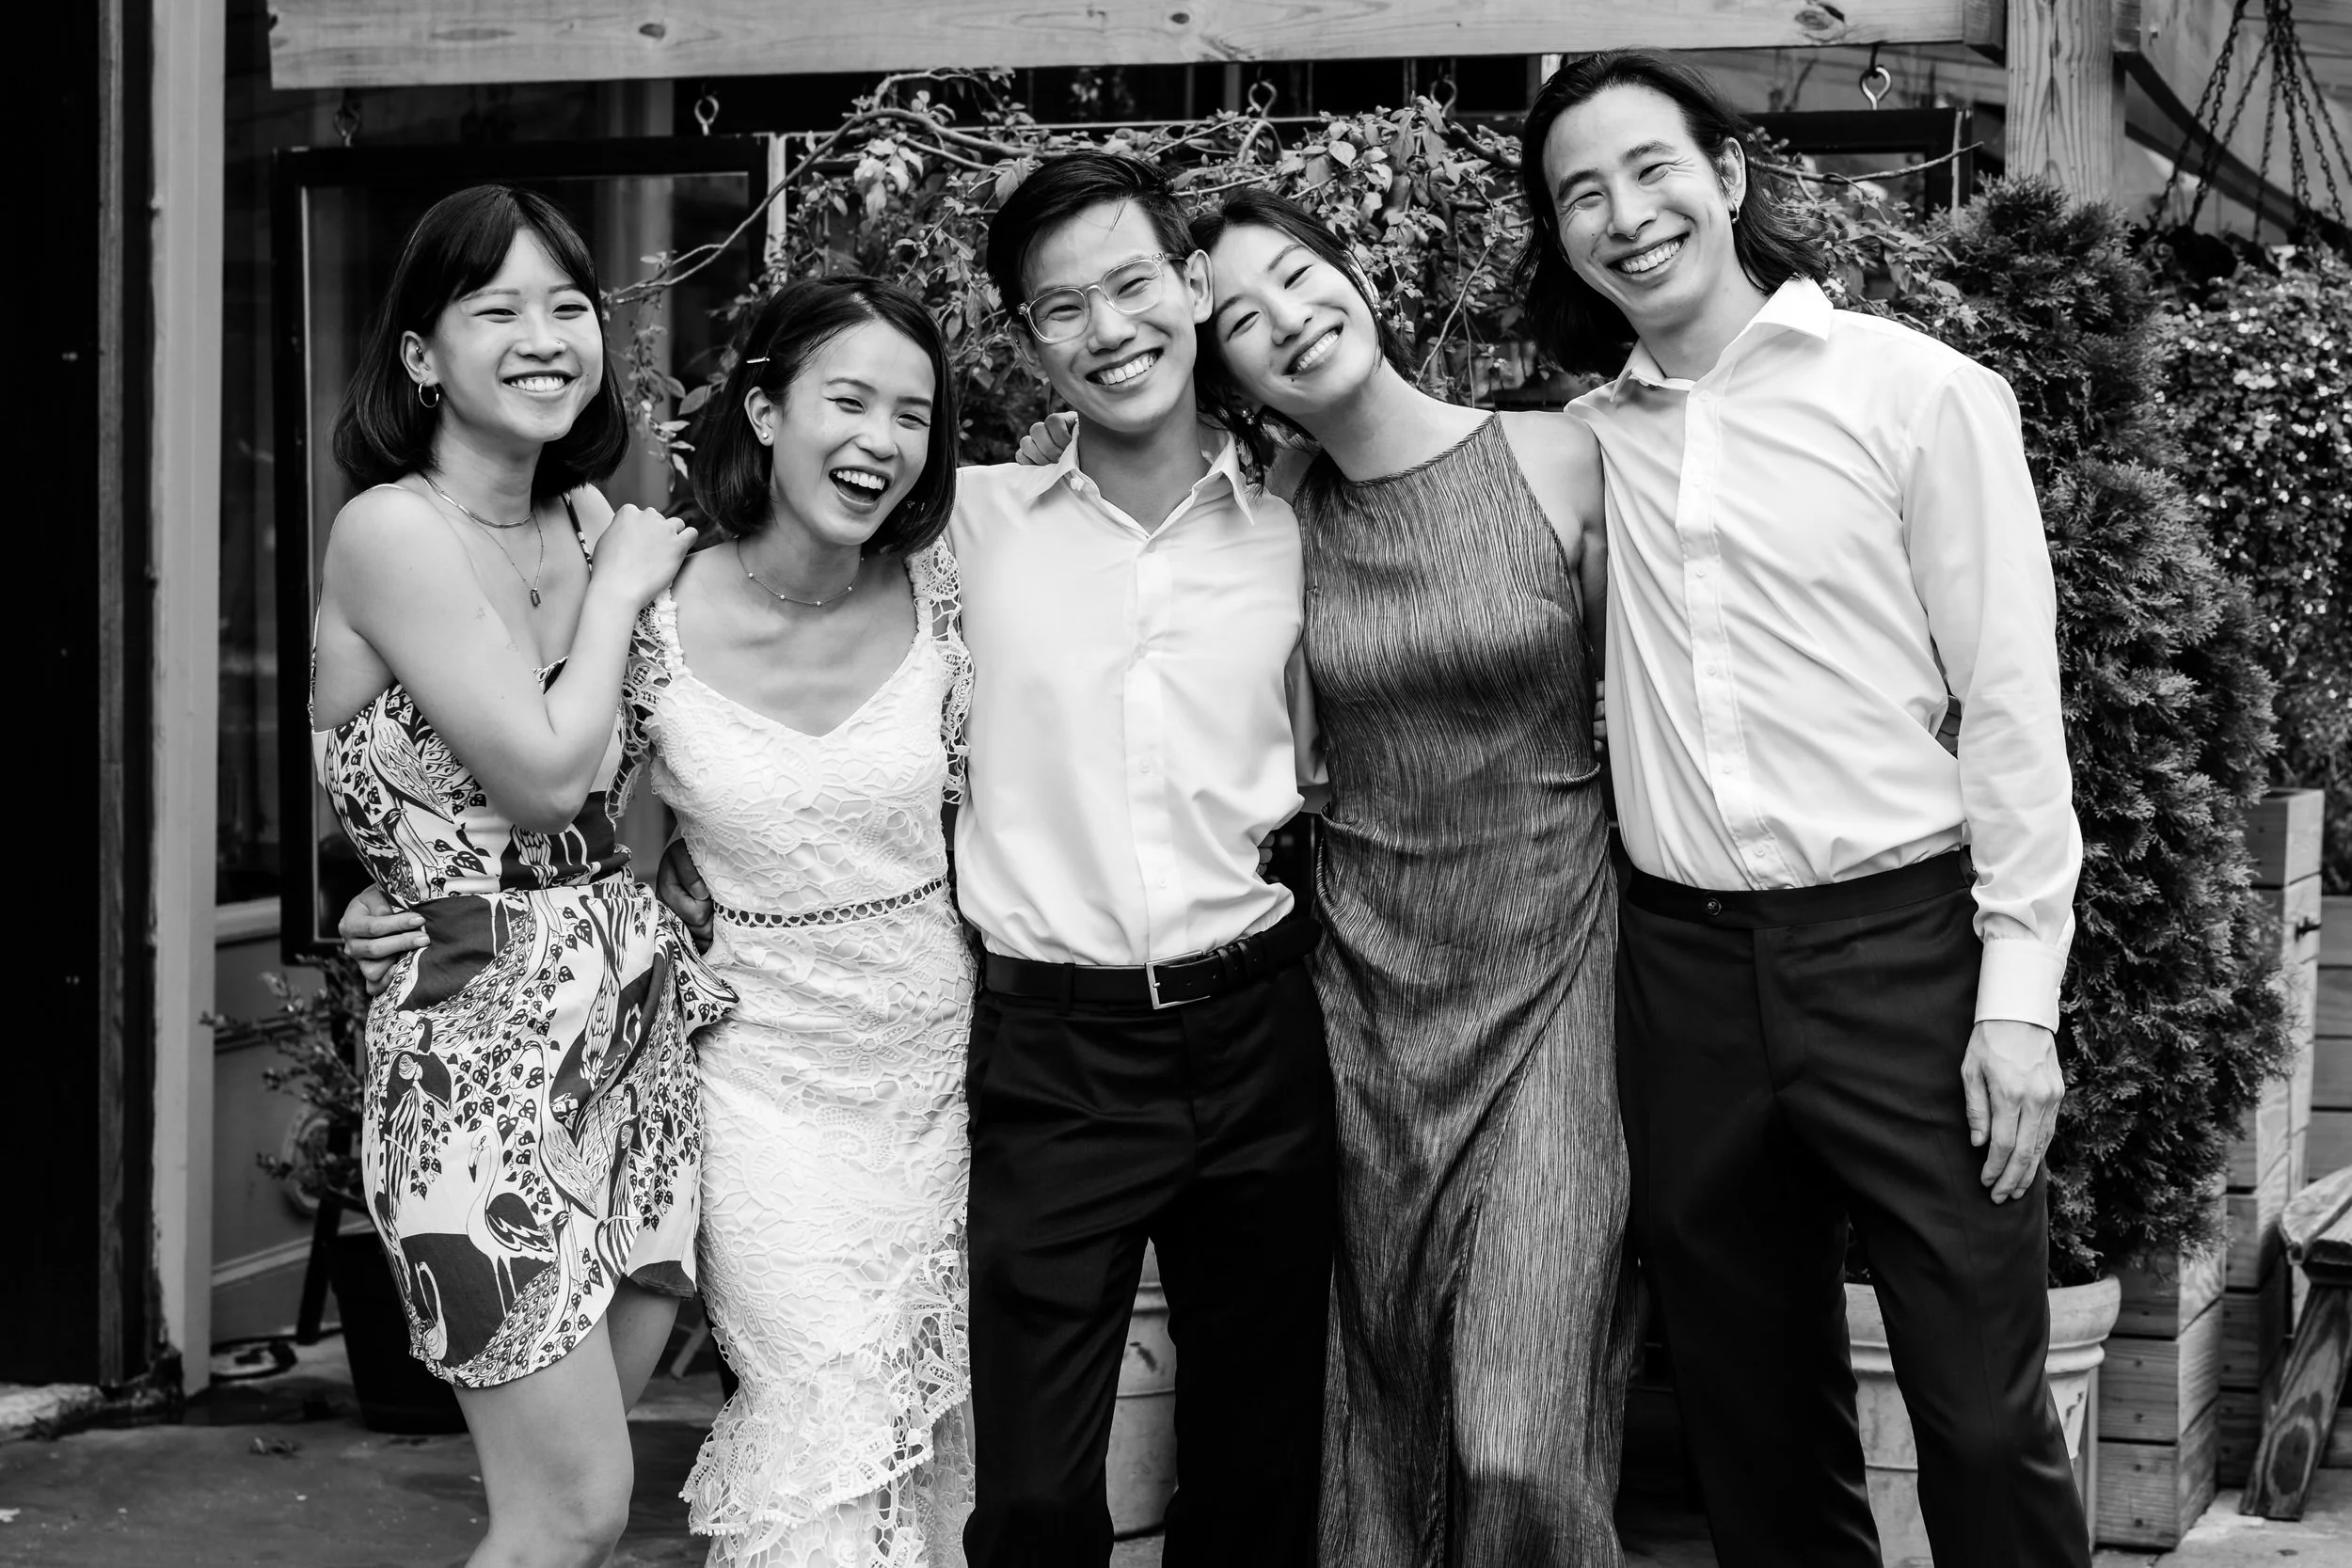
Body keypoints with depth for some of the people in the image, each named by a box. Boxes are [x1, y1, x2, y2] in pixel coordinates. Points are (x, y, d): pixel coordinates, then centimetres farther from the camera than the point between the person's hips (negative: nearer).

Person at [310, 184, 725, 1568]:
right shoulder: (393, 532, -11)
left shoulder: (586, 518, 11)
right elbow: (545, 771, -16)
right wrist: (623, 587, -6)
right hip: (485, 1031, -7)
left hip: (638, 1008, 7)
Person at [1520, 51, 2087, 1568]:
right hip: (1684, 963, 4)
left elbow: (2011, 701, -6)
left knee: (1982, 1407, -2)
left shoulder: (1915, 390, -4)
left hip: (1900, 944, -4)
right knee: (1755, 1412, 13)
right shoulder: (1585, 439, 7)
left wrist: (2020, 992, -10)